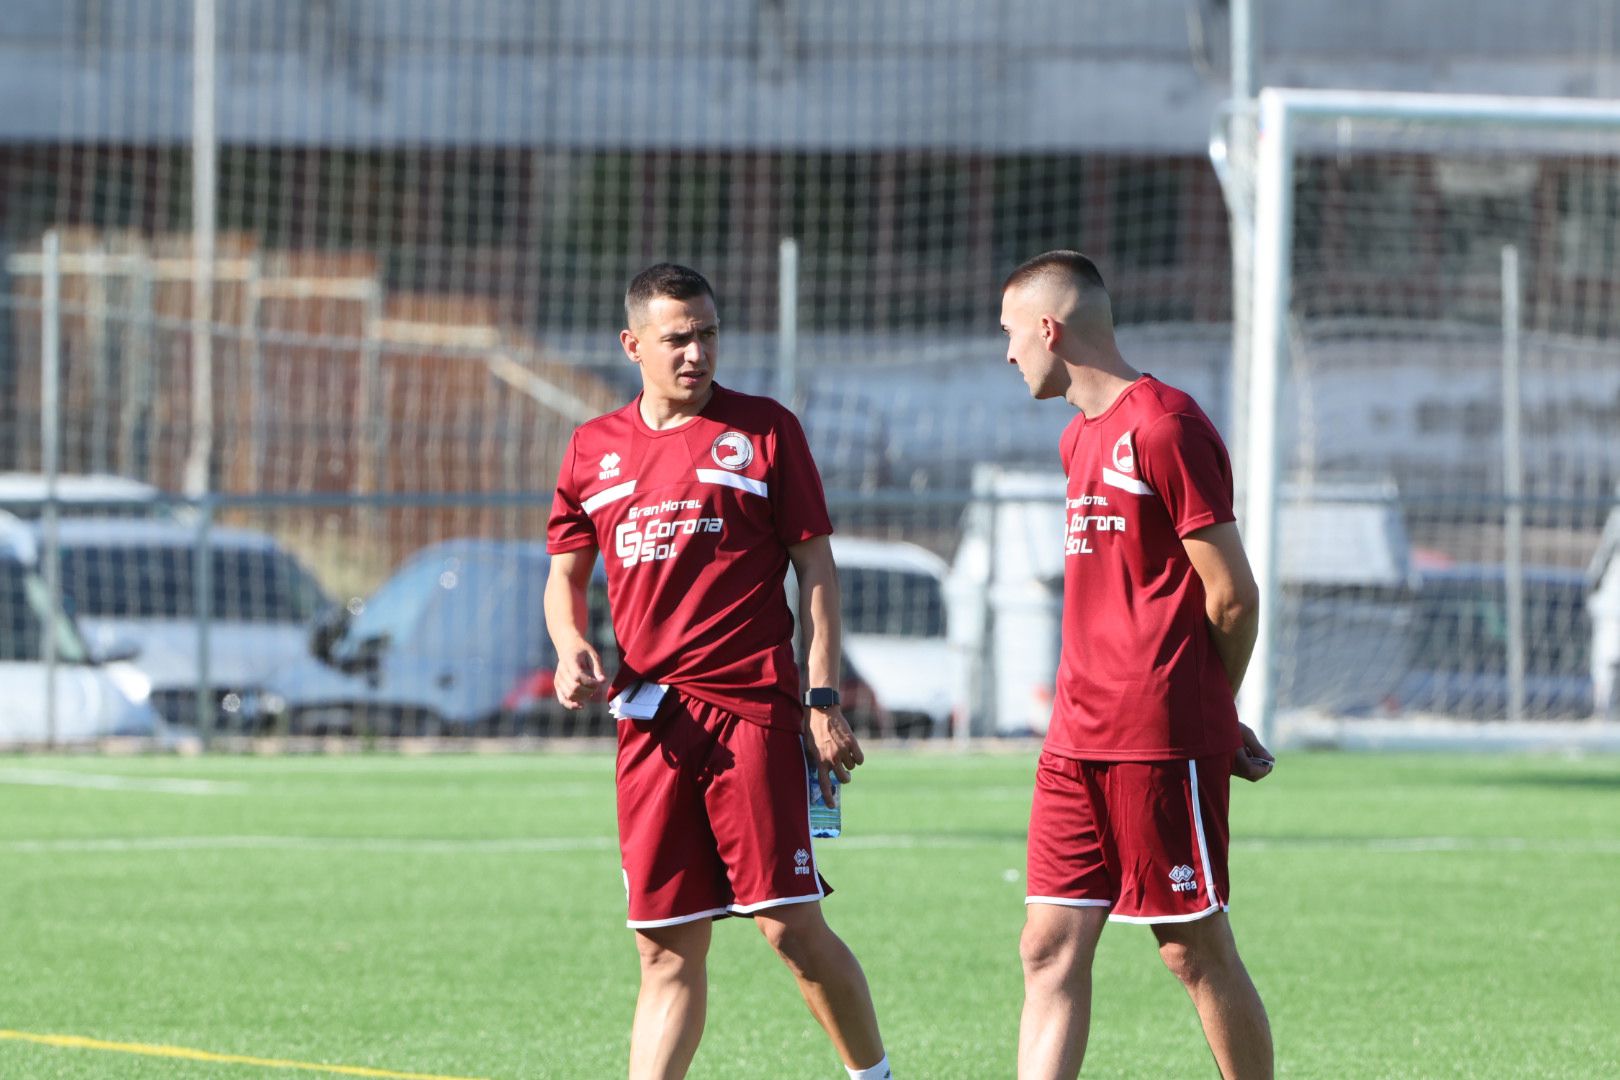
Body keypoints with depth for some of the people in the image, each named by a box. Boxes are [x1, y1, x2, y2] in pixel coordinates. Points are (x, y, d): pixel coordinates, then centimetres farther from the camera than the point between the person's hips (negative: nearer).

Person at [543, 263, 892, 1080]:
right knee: (667, 948, 4)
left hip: (753, 712, -3)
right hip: (651, 722, 4)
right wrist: (571, 647, -1)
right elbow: (565, 575, 21)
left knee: (791, 924, -9)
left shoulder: (763, 430, 3)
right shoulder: (593, 449, 13)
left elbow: (815, 567, 2)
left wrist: (824, 702, -5)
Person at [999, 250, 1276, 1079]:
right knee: (1050, 947, 1)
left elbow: (1232, 596, -11)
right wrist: (1214, 721, 10)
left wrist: (1208, 711, 5)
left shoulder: (1165, 427, -12)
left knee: (1195, 950, -1)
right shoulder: (1079, 438, 17)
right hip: (1078, 739, 8)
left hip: (1163, 744, -8)